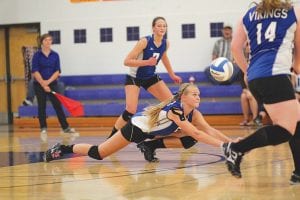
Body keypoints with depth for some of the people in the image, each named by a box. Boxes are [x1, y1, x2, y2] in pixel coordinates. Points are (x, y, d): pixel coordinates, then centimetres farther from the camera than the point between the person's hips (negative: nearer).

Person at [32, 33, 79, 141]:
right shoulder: (37, 55, -5)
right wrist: (43, 84, -15)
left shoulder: (55, 55, 2)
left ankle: (66, 128, 3)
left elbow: (57, 71, -1)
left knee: (58, 105, 0)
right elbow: (35, 71, -9)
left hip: (52, 84, 2)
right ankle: (43, 129, 8)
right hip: (39, 84, -2)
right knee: (42, 107, 2)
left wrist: (48, 81, -14)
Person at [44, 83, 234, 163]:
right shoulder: (175, 110, -34)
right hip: (137, 128, -9)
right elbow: (197, 133, -41)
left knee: (189, 141, 0)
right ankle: (62, 149, 14)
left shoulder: (193, 113, -10)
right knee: (98, 154, -7)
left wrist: (229, 141, -29)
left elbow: (209, 130, -15)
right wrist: (223, 145, -45)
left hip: (153, 130, 9)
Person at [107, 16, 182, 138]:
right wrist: (147, 62, -36)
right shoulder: (145, 41, -25)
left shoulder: (165, 43, -6)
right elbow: (127, 61, -27)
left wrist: (172, 75, 24)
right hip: (134, 78, -6)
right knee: (130, 111, -21)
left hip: (151, 77, 6)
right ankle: (111, 138, -10)